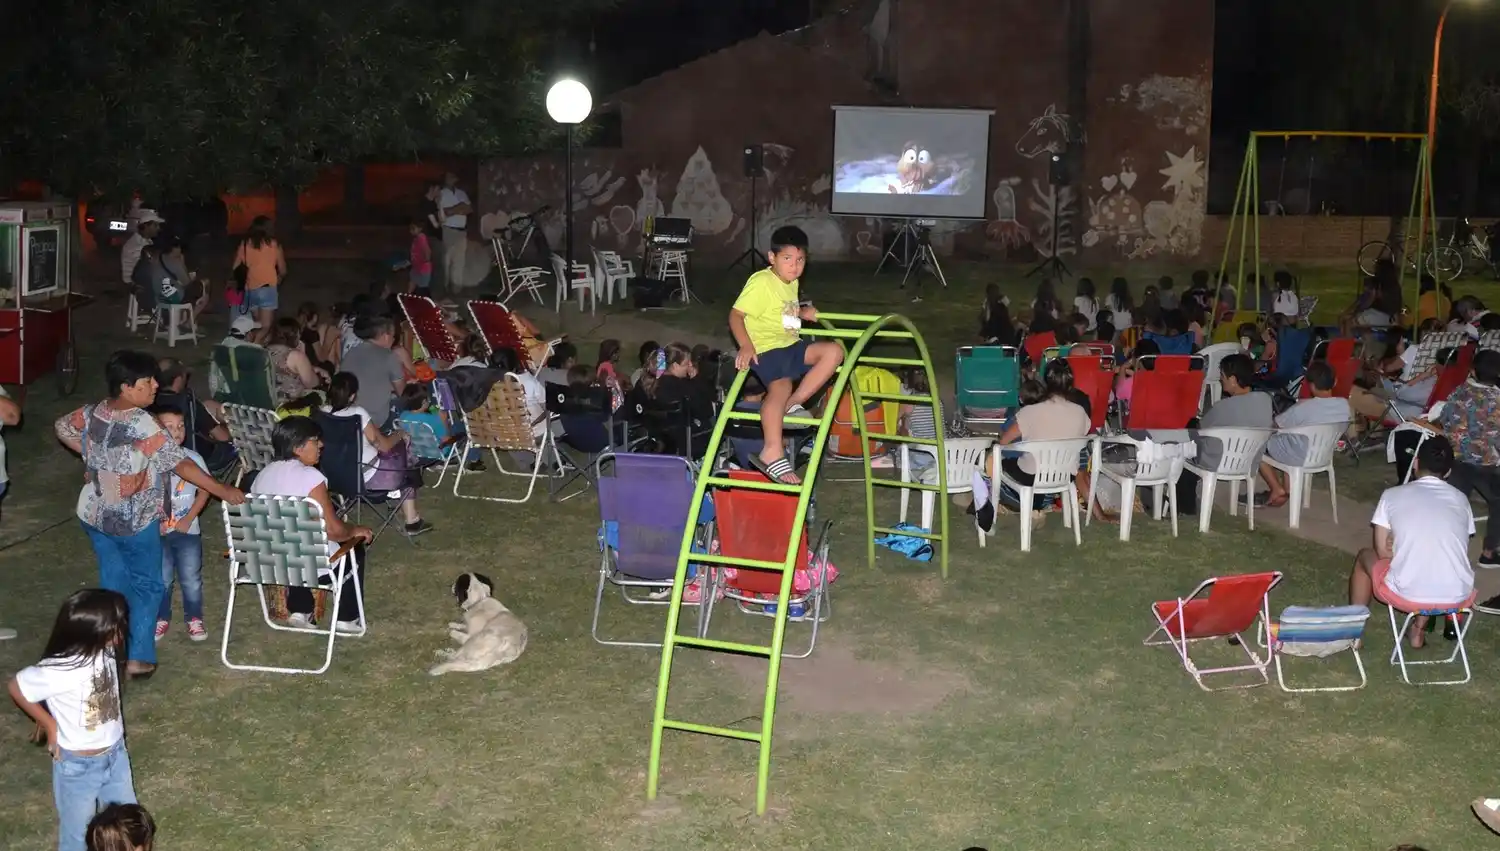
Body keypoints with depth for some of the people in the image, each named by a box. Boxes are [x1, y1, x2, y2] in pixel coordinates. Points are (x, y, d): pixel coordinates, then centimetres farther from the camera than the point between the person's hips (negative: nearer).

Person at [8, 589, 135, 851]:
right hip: (78, 764, -5)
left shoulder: (105, 649, -16)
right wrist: (50, 724, -7)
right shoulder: (59, 671, -34)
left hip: (115, 752, 6)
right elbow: (17, 687, -16)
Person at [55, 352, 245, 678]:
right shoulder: (142, 425, -26)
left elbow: (63, 427, 15)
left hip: (94, 516, 6)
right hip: (134, 521, -6)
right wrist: (223, 491, -19)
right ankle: (139, 658, 8)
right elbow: (180, 464, -24)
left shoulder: (92, 413, -4)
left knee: (113, 584, 19)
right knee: (146, 586, 11)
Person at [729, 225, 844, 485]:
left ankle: (792, 405, -8)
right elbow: (736, 314, -16)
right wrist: (746, 346, -28)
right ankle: (772, 454, -42)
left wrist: (803, 313, 14)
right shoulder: (761, 282, -13)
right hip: (766, 348, -9)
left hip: (791, 345, 9)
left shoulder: (792, 284, 15)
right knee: (780, 387, -33)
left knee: (834, 352, -7)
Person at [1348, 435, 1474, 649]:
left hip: (1408, 595, -3)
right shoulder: (1461, 499, 9)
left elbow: (1382, 552, 4)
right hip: (1458, 596, 3)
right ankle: (1419, 629, 32)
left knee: (1365, 556, 30)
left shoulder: (1392, 495, 2)